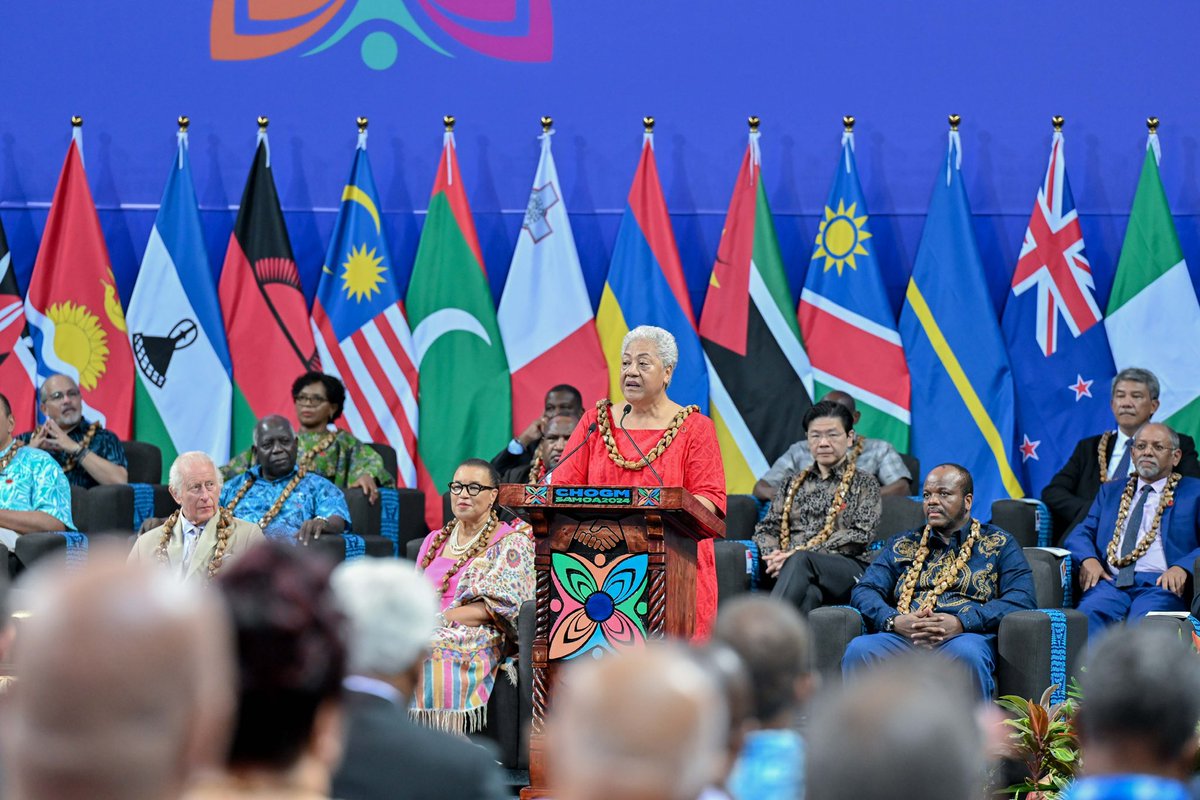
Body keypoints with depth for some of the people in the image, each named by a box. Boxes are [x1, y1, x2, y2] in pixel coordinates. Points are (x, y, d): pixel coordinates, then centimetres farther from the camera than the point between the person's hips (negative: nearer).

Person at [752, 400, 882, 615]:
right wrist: (772, 554, -6)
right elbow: (766, 527, 21)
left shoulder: (864, 484, 14)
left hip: (847, 570, -2)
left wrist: (799, 554, -12)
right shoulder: (794, 483, 27)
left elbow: (860, 535, -1)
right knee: (808, 593, -39)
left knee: (801, 560, -39)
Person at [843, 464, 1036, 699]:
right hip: (903, 637, 3)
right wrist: (894, 620, -7)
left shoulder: (998, 544, 18)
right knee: (858, 649, -31)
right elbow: (864, 591, 17)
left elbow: (1021, 599, 3)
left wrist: (961, 623, -12)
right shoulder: (903, 545, 28)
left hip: (966, 635, -2)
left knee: (967, 653, -40)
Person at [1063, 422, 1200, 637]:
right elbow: (1081, 533, 21)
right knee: (1088, 616, -32)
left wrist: (1182, 567, -14)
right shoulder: (1110, 491, 30)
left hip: (1159, 583, -3)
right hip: (1111, 582, 3)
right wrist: (1088, 559, -3)